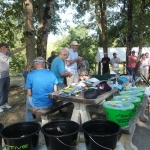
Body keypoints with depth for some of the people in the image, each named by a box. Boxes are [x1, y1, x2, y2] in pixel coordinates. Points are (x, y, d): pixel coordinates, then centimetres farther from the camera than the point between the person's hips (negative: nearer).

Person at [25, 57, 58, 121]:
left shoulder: (30, 75, -10)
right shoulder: (51, 73, -4)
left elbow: (29, 94, -6)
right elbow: (55, 91, -1)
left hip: (37, 105, -2)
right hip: (50, 103, 3)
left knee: (28, 101, 32)